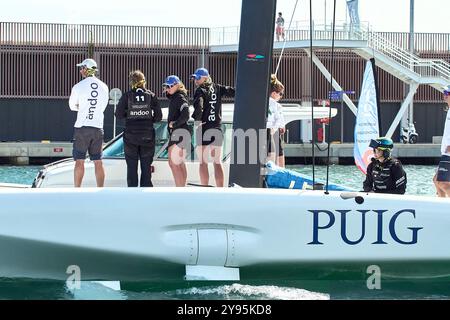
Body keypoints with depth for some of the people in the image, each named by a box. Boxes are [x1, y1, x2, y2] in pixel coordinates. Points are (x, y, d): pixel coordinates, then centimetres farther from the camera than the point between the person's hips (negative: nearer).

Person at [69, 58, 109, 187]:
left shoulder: (78, 87, -7)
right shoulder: (104, 87, 4)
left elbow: (72, 106, 6)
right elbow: (103, 107, 12)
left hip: (82, 127, -3)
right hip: (98, 128, 3)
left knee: (79, 161, -1)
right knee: (98, 162, 6)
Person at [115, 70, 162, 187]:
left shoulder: (126, 96, -5)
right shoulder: (151, 96, -2)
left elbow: (118, 115, -3)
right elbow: (158, 117, -2)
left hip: (130, 136, -1)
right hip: (147, 136, 1)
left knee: (132, 167, 6)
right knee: (146, 166, 8)